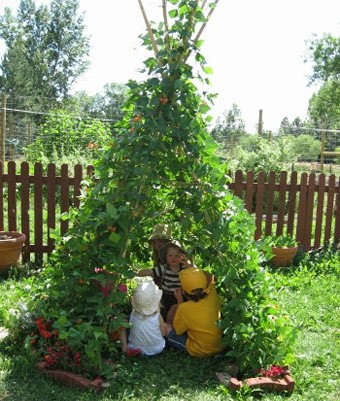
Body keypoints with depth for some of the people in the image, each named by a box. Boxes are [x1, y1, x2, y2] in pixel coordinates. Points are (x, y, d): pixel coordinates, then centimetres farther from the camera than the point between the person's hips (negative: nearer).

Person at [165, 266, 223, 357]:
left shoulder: (184, 308, -27)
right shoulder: (212, 295, -17)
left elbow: (177, 330, -7)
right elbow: (210, 280, 8)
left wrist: (180, 301, -6)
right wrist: (193, 267, 5)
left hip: (201, 351, -5)